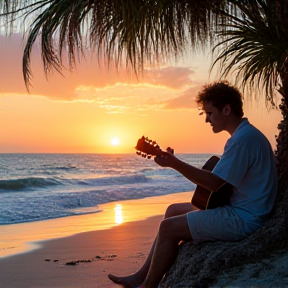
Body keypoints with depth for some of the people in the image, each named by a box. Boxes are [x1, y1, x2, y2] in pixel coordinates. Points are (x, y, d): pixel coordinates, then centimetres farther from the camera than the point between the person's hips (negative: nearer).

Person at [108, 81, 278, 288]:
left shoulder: (243, 138, -20)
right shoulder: (246, 133, 12)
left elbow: (215, 183, -22)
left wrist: (175, 164, -22)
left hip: (244, 219, -11)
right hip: (242, 210, 11)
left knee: (169, 227, -11)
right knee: (174, 210, 14)